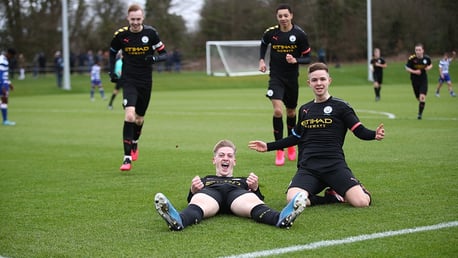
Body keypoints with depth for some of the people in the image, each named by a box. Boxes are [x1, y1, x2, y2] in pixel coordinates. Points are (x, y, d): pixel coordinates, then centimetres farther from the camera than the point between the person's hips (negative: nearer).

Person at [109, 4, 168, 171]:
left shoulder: (151, 33, -7)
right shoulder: (120, 35, -5)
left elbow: (164, 54, -2)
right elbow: (112, 52, 14)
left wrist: (154, 58, -23)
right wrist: (112, 71, 4)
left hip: (146, 81, 2)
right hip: (129, 80, -2)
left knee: (139, 118, 14)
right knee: (129, 115, -21)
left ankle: (134, 145, 45)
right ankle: (127, 158, -19)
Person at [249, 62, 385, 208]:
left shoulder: (340, 106, 8)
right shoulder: (304, 109, 21)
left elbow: (360, 131, 1)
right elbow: (296, 137, 33)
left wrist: (374, 135, -21)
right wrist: (268, 146, 31)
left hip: (334, 165, -3)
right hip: (308, 167, 3)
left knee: (362, 202, -26)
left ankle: (337, 193, 8)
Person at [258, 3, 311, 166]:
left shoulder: (300, 35, -9)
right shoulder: (270, 33, -6)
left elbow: (307, 58, -3)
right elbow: (263, 44, 18)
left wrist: (295, 60, -22)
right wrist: (261, 60, 6)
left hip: (292, 78, 1)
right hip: (276, 78, -1)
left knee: (291, 112, 14)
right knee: (278, 111, -18)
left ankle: (291, 145, 38)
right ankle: (279, 151, -9)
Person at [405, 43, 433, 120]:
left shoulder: (426, 58, -6)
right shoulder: (411, 58, -12)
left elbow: (430, 65, 14)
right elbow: (407, 68, -5)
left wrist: (429, 67, -9)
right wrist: (414, 71, -21)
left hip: (423, 80, 0)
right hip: (415, 80, 0)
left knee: (422, 97, -15)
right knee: (418, 98, 11)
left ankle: (420, 113, -3)